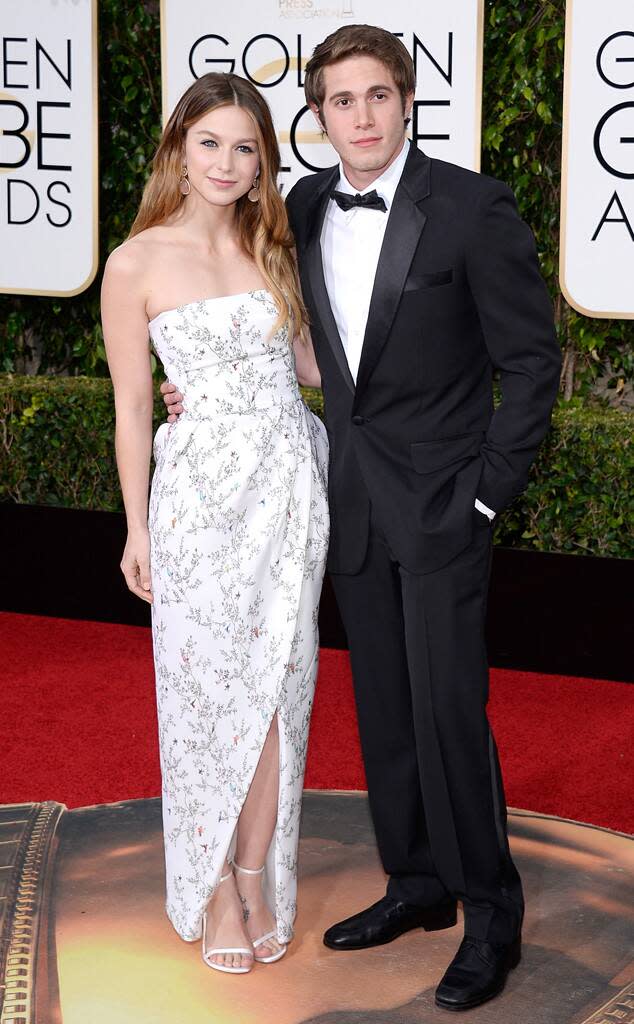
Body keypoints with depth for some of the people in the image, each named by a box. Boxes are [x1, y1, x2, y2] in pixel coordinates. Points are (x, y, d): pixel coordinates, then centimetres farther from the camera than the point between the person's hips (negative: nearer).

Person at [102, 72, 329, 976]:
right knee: (210, 691, 4)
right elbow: (132, 407, -1)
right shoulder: (138, 263, -5)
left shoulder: (271, 248, 8)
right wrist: (137, 528, 0)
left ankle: (259, 878, 21)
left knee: (276, 685, 7)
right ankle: (215, 889, 19)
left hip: (291, 484, 4)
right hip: (202, 492, -4)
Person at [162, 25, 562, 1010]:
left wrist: (489, 487, -11)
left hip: (440, 505, -6)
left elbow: (532, 357, -9)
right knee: (384, 707, 14)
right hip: (355, 503, 6)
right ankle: (418, 884, 30)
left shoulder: (472, 207, -13)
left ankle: (491, 918, 11)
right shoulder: (306, 208, 4)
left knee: (448, 709, -5)